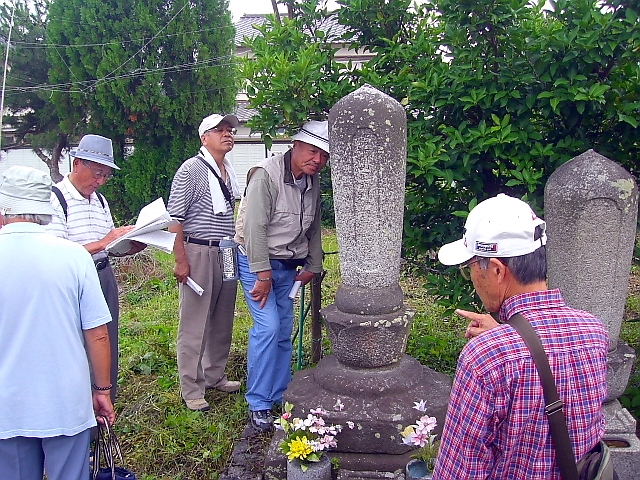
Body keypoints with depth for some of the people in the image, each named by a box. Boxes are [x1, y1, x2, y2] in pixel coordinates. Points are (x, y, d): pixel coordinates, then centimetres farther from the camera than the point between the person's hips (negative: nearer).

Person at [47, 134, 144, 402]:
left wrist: (131, 246, -1)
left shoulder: (100, 200, 14)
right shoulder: (55, 199, -10)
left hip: (105, 277, 7)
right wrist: (101, 243, -22)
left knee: (107, 347, 13)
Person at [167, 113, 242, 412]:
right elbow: (174, 218, -12)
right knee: (195, 324, 0)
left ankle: (215, 376, 31)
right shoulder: (191, 169, -9)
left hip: (227, 253, 7)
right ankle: (191, 390, 11)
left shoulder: (229, 171, 13)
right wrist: (181, 260, -17)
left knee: (223, 322, 15)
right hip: (199, 252, -7)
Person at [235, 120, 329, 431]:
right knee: (268, 327, -13)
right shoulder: (266, 175, -19)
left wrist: (313, 266, 13)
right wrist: (263, 274, -20)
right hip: (256, 260, -7)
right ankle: (258, 404, 0)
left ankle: (280, 394, 24)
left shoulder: (313, 183, 5)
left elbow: (314, 229, 15)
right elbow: (255, 228, -21)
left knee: (284, 330, 10)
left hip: (287, 265, 7)